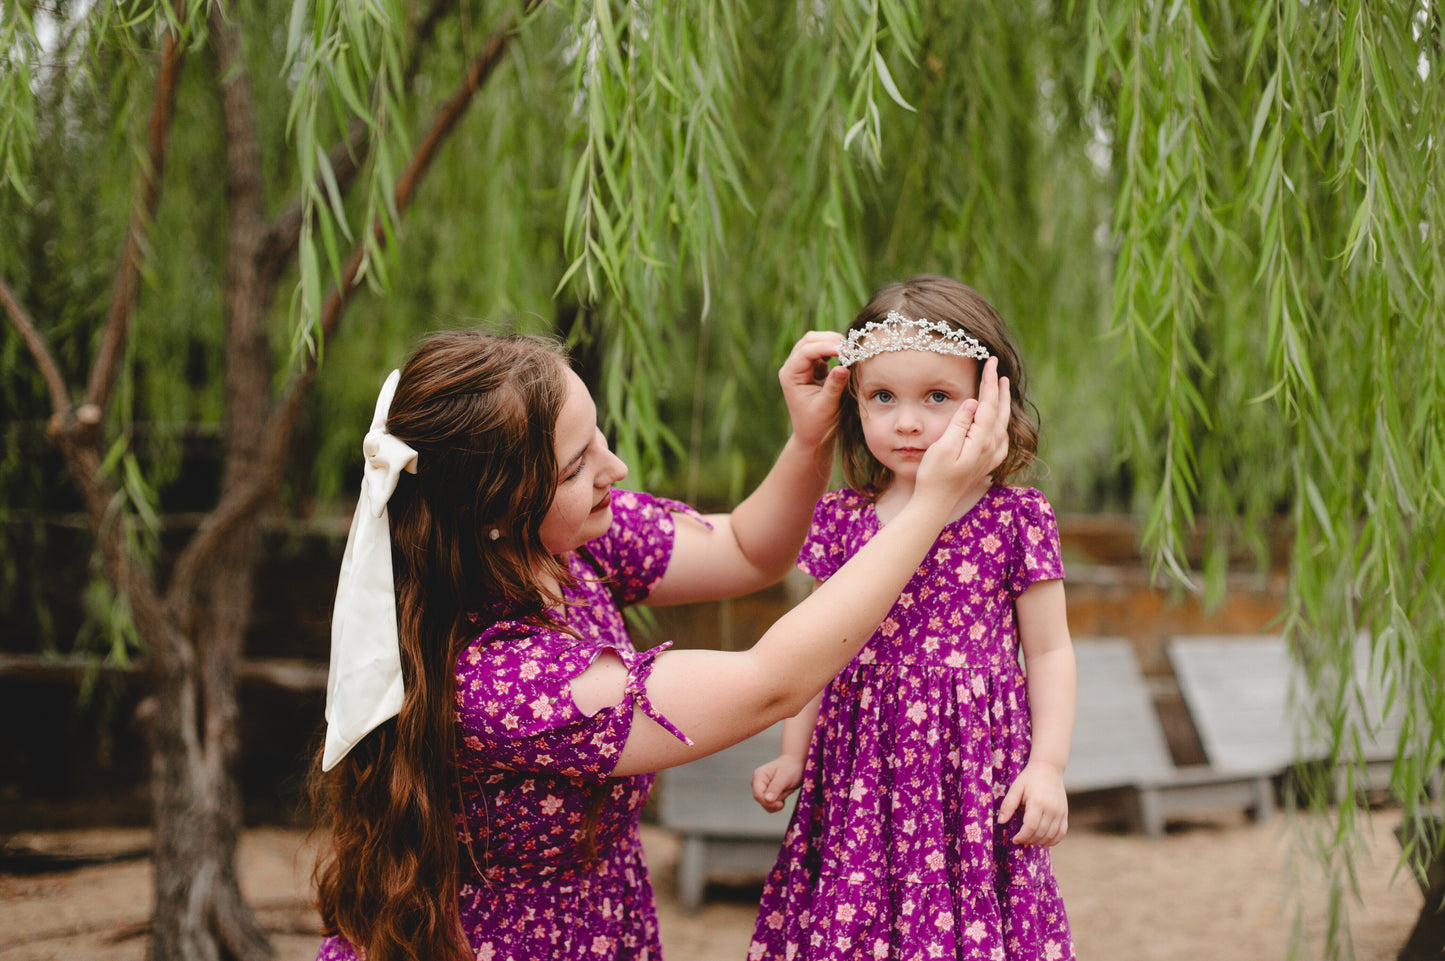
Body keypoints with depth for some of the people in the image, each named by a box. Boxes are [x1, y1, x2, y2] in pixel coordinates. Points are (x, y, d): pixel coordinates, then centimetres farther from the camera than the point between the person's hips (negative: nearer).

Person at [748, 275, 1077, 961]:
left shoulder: (1016, 518, -5)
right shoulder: (841, 520, 4)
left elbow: (1049, 652, 1)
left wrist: (1048, 765, -6)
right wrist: (792, 756, 13)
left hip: (973, 757, -2)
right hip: (860, 767, 3)